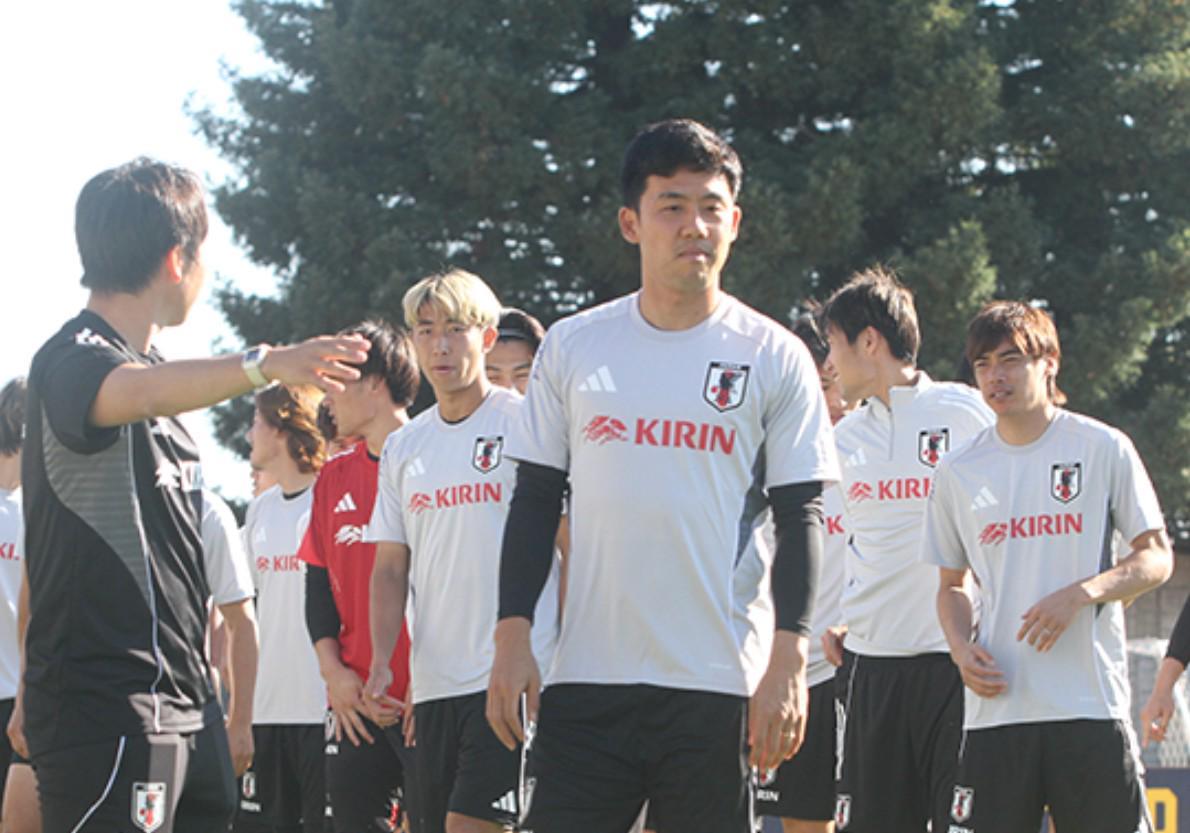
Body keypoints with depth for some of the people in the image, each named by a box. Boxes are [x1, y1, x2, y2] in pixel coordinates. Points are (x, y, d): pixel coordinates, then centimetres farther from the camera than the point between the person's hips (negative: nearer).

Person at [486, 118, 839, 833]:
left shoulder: (774, 358, 2)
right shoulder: (573, 347, 8)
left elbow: (801, 520, 1)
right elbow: (535, 504, 11)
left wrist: (789, 664, -8)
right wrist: (513, 638, 2)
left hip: (718, 685, -2)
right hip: (586, 678, 2)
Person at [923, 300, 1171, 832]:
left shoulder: (1103, 449, 2)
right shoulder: (959, 471, 10)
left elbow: (1156, 559, 3)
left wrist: (1081, 593, -15)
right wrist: (962, 649, -2)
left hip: (1091, 705, -3)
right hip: (997, 704, 3)